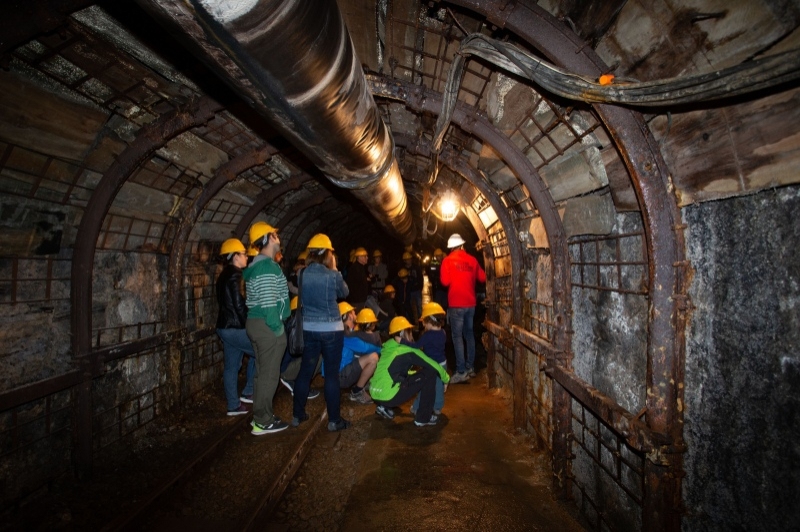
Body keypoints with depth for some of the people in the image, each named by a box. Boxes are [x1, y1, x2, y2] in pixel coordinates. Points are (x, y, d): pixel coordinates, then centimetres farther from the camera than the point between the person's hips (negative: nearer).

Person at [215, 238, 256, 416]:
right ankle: (248, 392, 8)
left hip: (226, 326, 10)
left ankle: (234, 405, 19)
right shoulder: (234, 275, -16)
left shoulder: (225, 275, 15)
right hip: (234, 328, -10)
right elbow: (239, 305, -20)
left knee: (231, 366, 12)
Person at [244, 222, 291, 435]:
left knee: (262, 372, 18)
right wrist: (278, 329, -17)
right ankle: (263, 422, 9)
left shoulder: (256, 265, 15)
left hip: (255, 322, 10)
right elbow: (269, 303, -23)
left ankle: (260, 415, 28)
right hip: (267, 326, -10)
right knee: (269, 375, -1)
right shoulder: (268, 266, -17)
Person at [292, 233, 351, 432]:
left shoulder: (302, 274, -2)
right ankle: (334, 420, 13)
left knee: (305, 371, 15)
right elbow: (344, 293, 6)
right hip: (331, 329, -4)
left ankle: (297, 414, 26)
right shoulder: (333, 275, -14)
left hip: (309, 328, 4)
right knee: (331, 374, 4)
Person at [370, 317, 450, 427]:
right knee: (430, 373, 0)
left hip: (374, 395, 7)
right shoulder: (409, 351, -6)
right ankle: (423, 417, 9)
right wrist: (446, 378, 20)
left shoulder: (387, 348, 13)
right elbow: (434, 366, 2)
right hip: (388, 397, -7)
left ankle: (384, 407, 20)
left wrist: (415, 370, 38)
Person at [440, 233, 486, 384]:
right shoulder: (472, 260, 5)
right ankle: (470, 367, 22)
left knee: (457, 336, -3)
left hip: (456, 304, -4)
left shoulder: (448, 260, -5)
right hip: (470, 303, 5)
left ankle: (461, 372, -5)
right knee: (469, 334, 15)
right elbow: (482, 278, 9)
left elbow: (445, 282, -12)